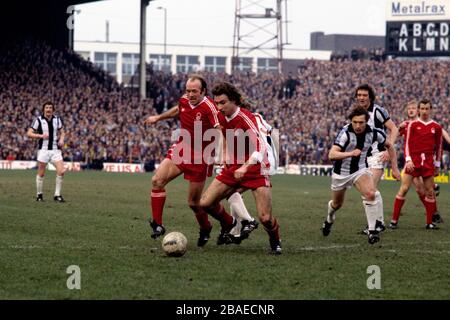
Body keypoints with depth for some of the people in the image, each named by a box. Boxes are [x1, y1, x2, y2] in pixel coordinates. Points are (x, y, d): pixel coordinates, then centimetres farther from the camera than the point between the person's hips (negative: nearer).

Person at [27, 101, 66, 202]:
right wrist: (41, 136, -18)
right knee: (41, 174, 1)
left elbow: (62, 132, 20)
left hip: (55, 149, 3)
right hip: (43, 149, -3)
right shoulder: (38, 120, -3)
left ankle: (57, 195, 0)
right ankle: (39, 195, 18)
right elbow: (29, 133, -4)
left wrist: (61, 139, 0)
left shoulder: (57, 119, 7)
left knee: (61, 171, -10)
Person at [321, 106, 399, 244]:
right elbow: (332, 155, -35)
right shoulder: (345, 133, -26)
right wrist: (350, 153, -48)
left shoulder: (373, 133, -15)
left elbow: (389, 146, 6)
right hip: (341, 173, -1)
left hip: (360, 170, 1)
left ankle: (372, 231, -19)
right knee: (337, 204, 18)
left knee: (371, 194, -27)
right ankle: (329, 219, 54)